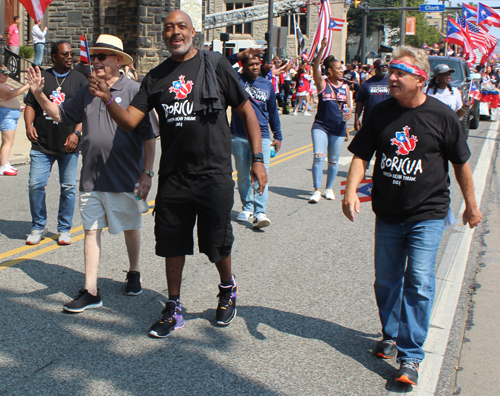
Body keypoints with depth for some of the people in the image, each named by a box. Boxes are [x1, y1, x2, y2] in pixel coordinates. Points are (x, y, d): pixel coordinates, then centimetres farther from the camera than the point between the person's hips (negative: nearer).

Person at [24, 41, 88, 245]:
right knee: (36, 185, -4)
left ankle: (64, 229, 16)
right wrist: (29, 125, -7)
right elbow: (30, 104, 10)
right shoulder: (41, 77, 10)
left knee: (68, 188, 2)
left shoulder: (80, 80, 7)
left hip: (68, 145, 0)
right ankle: (38, 227, 13)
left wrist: (76, 132, -11)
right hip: (42, 144, 1)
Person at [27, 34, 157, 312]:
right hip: (91, 177, 5)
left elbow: (149, 136, -9)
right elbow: (60, 114, 21)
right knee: (91, 230, 4)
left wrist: (147, 172, -11)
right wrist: (39, 94, 5)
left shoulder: (134, 90, -9)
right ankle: (91, 291, 8)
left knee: (131, 227, 13)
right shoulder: (87, 93, 10)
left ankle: (134, 274, 35)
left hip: (125, 176, -5)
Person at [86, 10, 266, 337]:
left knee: (217, 243, 5)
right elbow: (130, 120, 4)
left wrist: (258, 158, -4)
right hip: (173, 175, 4)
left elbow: (247, 111, 1)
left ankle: (228, 289, 35)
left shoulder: (215, 65, -2)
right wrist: (108, 99, -16)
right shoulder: (156, 77, 8)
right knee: (172, 243, 9)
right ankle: (174, 309, 24)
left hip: (213, 174, -3)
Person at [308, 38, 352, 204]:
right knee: (318, 156, -15)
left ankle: (329, 188, 27)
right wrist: (322, 49, -29)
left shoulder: (345, 87, 7)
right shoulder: (322, 83, -3)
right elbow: (315, 68, -19)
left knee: (333, 160, 9)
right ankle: (317, 190, -8)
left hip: (338, 128, 3)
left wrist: (350, 113, -10)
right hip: (321, 126, -3)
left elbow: (349, 105, 14)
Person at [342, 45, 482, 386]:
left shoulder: (442, 116, -7)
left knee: (419, 282, -11)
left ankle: (411, 355, -4)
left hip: (427, 216, -4)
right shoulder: (381, 114, 1)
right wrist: (351, 191, -15)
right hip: (388, 214, 4)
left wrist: (471, 204, 11)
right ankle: (392, 335, 35)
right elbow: (361, 155, 2)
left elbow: (461, 163, 3)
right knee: (386, 281, 13)